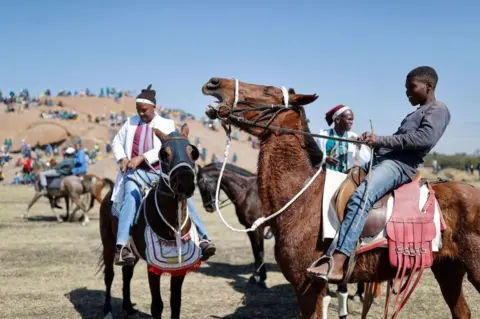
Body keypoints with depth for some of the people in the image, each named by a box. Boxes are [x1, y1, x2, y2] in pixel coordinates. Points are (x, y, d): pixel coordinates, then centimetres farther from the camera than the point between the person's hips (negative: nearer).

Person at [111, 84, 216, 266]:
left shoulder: (166, 124, 11)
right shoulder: (131, 122, 19)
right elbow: (116, 143, 23)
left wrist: (141, 157, -18)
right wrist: (122, 158, 0)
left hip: (160, 172, 0)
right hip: (136, 172, 0)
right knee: (131, 199, -29)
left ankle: (203, 239, -13)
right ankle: (122, 247, -42)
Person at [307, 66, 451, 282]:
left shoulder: (438, 110, 1)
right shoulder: (418, 112, 30)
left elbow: (426, 138, -18)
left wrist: (381, 140, -18)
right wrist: (374, 140, 6)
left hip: (400, 165, -11)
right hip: (382, 160, 11)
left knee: (359, 197, -33)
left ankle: (336, 266, -42)